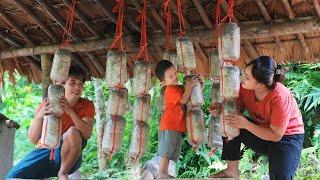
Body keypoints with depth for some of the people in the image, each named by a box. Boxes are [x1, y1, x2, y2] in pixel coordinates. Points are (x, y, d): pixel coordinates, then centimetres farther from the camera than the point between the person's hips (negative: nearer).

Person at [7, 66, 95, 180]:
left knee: (73, 132, -32)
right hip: (44, 151, 1)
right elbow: (33, 139, -10)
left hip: (68, 158, -1)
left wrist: (70, 112, -33)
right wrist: (39, 116, -29)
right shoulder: (46, 105, -4)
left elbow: (87, 134, -20)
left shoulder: (87, 106, -3)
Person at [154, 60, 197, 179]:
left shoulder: (178, 88, 15)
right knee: (166, 151, -9)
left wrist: (188, 85, 8)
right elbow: (183, 100, -21)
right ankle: (161, 174, -7)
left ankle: (165, 173, 19)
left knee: (173, 152, 13)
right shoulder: (170, 90, -14)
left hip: (177, 127, 9)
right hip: (169, 125, -9)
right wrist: (189, 86, -15)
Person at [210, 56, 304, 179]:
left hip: (287, 137, -5)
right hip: (260, 131, 5)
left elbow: (275, 135, -27)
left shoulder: (280, 96, -32)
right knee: (230, 125, -18)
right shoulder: (246, 87, -17)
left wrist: (246, 124, -32)